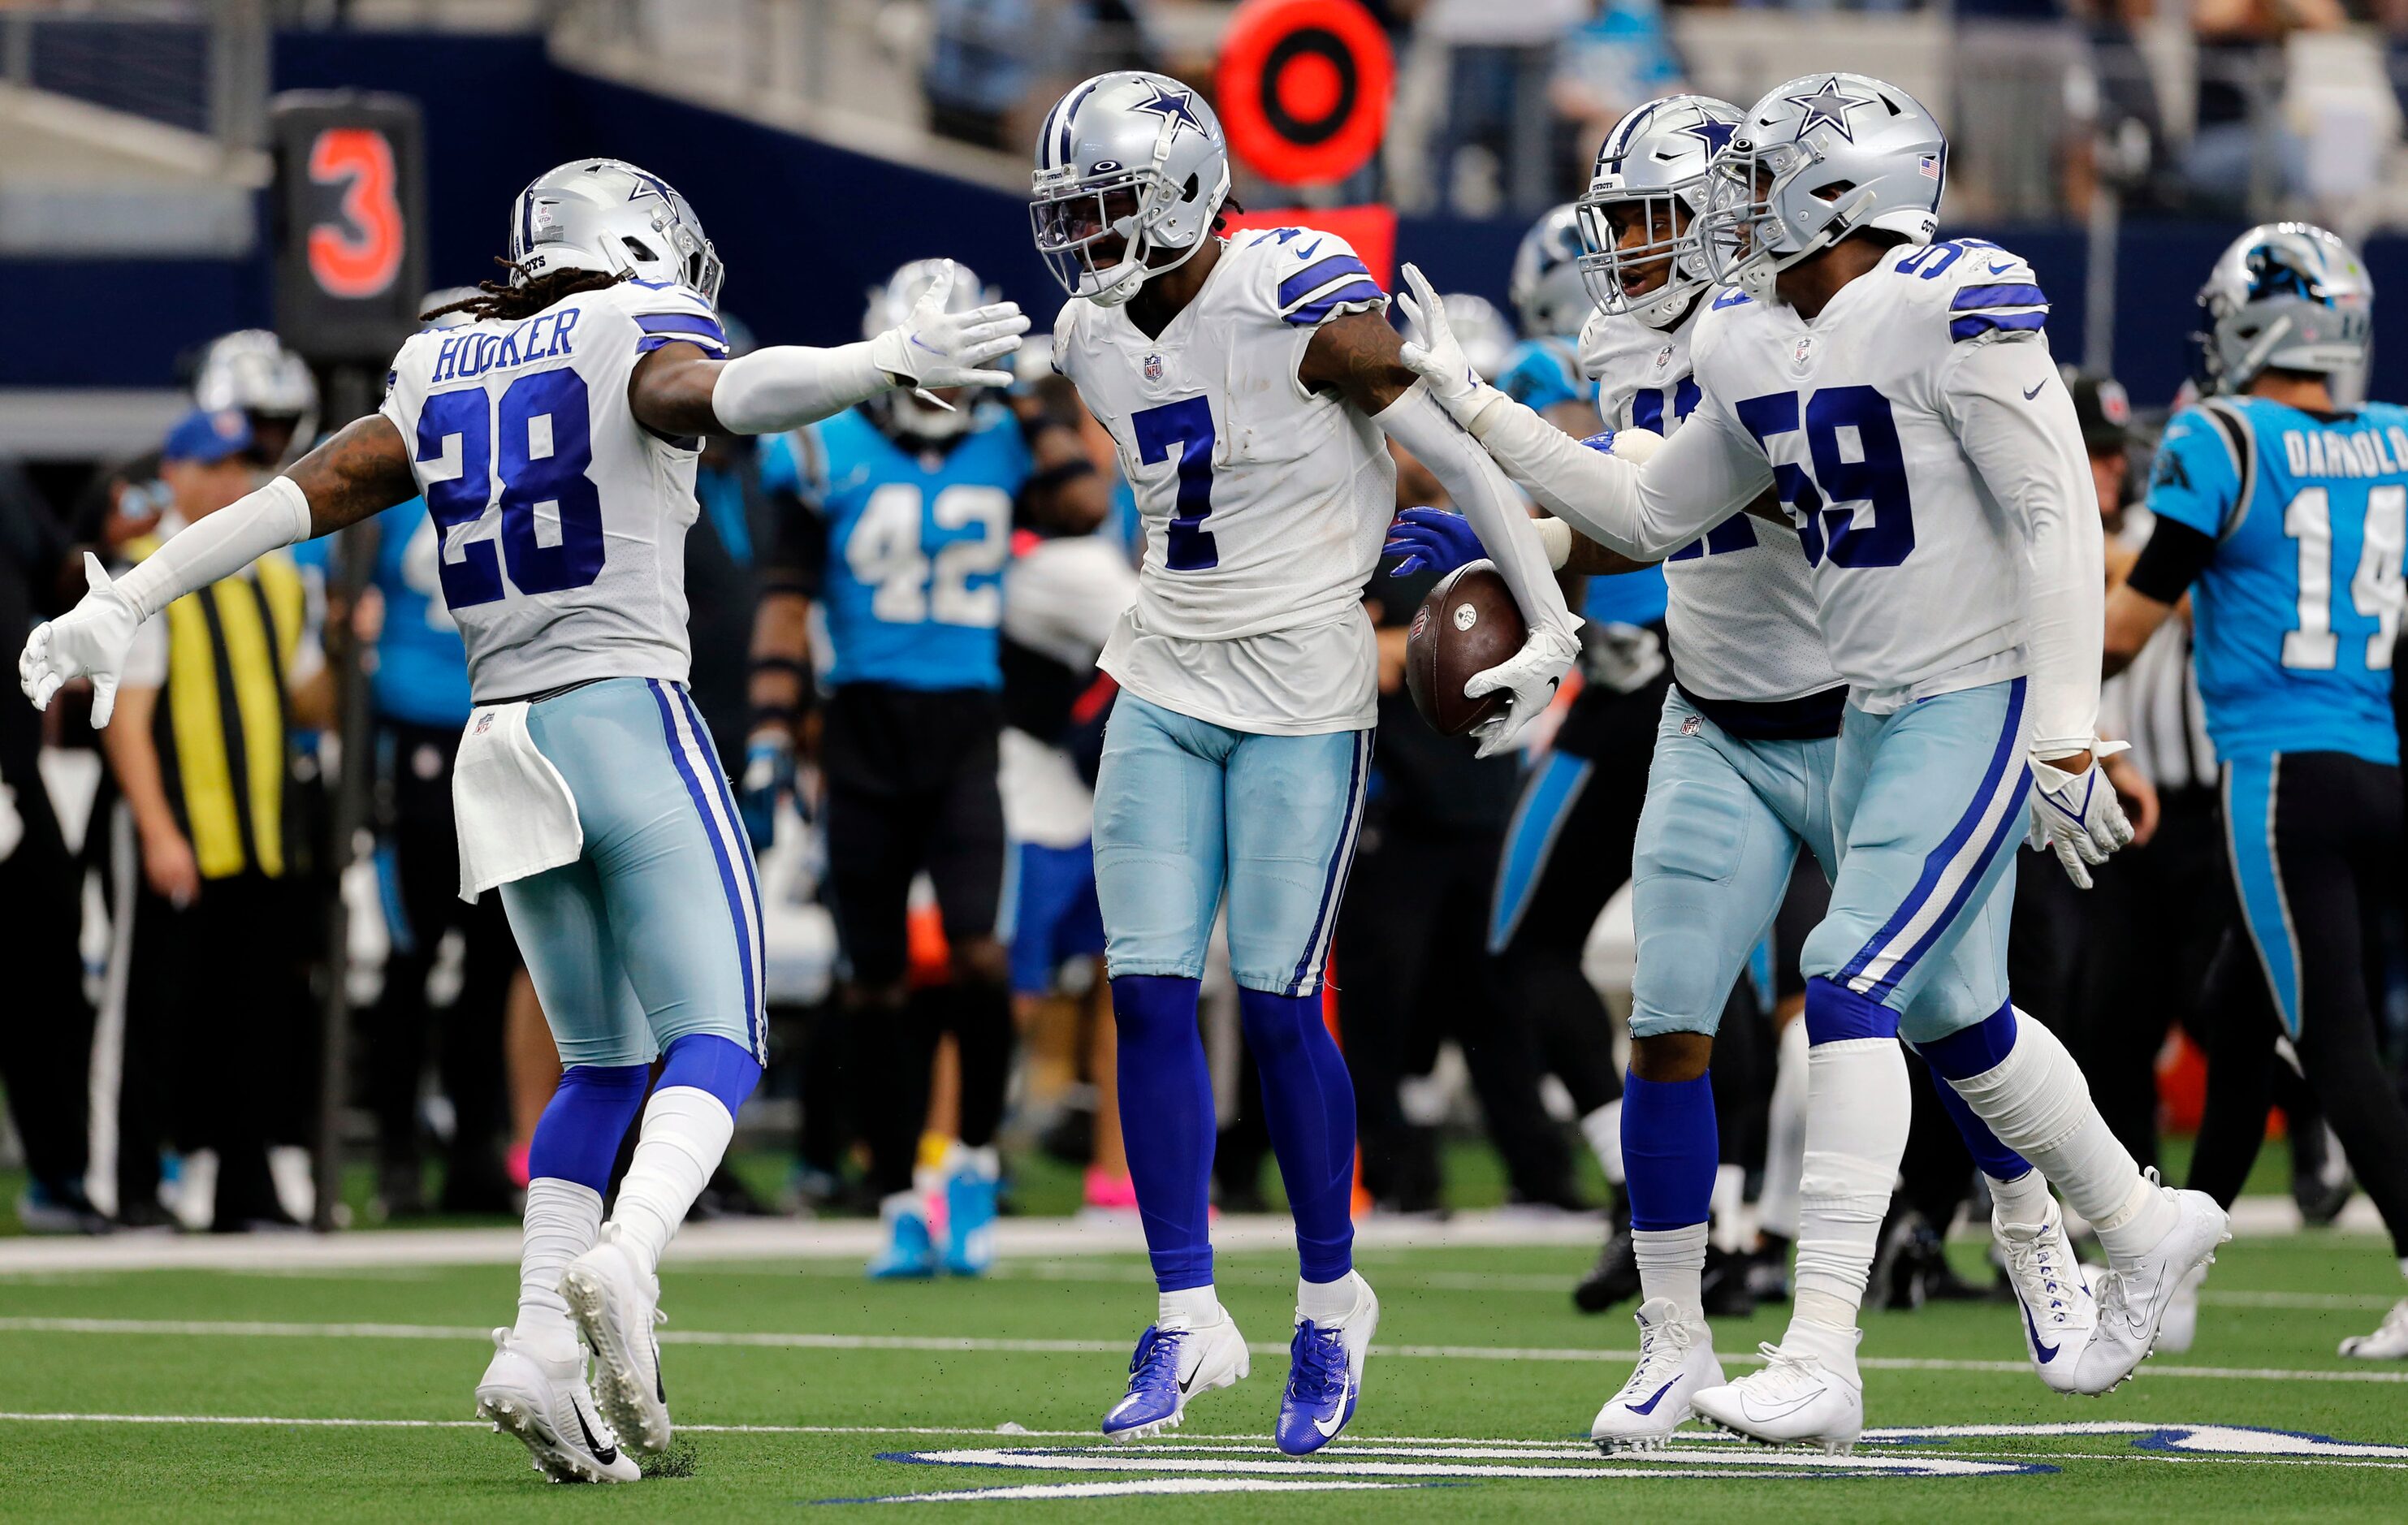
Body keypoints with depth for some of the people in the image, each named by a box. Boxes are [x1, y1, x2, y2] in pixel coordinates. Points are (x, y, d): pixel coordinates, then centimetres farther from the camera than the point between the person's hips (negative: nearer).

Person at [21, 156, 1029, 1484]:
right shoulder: (634, 342, 0)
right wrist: (890, 362, -30)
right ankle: (623, 1262, -36)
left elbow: (301, 494, 15)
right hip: (626, 716, -6)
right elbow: (725, 392, -22)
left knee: (603, 1063, 17)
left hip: (505, 748, 6)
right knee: (714, 1045, -7)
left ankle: (540, 1344, 0)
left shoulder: (440, 380, 17)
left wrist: (121, 605, 17)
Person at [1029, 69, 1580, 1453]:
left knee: (1277, 1007, -5)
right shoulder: (1095, 340, 4)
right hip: (1167, 686, 6)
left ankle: (1332, 1301, 14)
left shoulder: (1302, 310, -17)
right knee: (1150, 998, -2)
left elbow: (1459, 456, -11)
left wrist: (1549, 629, -11)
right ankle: (1188, 1317, 5)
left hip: (1302, 695, -6)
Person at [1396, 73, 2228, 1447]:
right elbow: (1650, 517, 20)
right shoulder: (1758, 352, 8)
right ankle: (2147, 1228, 40)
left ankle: (1821, 1359, -16)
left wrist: (2065, 741, -22)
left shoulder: (1954, 309, -18)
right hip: (1879, 713, 9)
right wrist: (1481, 416, 14)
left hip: (1986, 704, -9)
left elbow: (2059, 522, -19)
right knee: (1951, 1019, 17)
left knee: (1851, 991, -16)